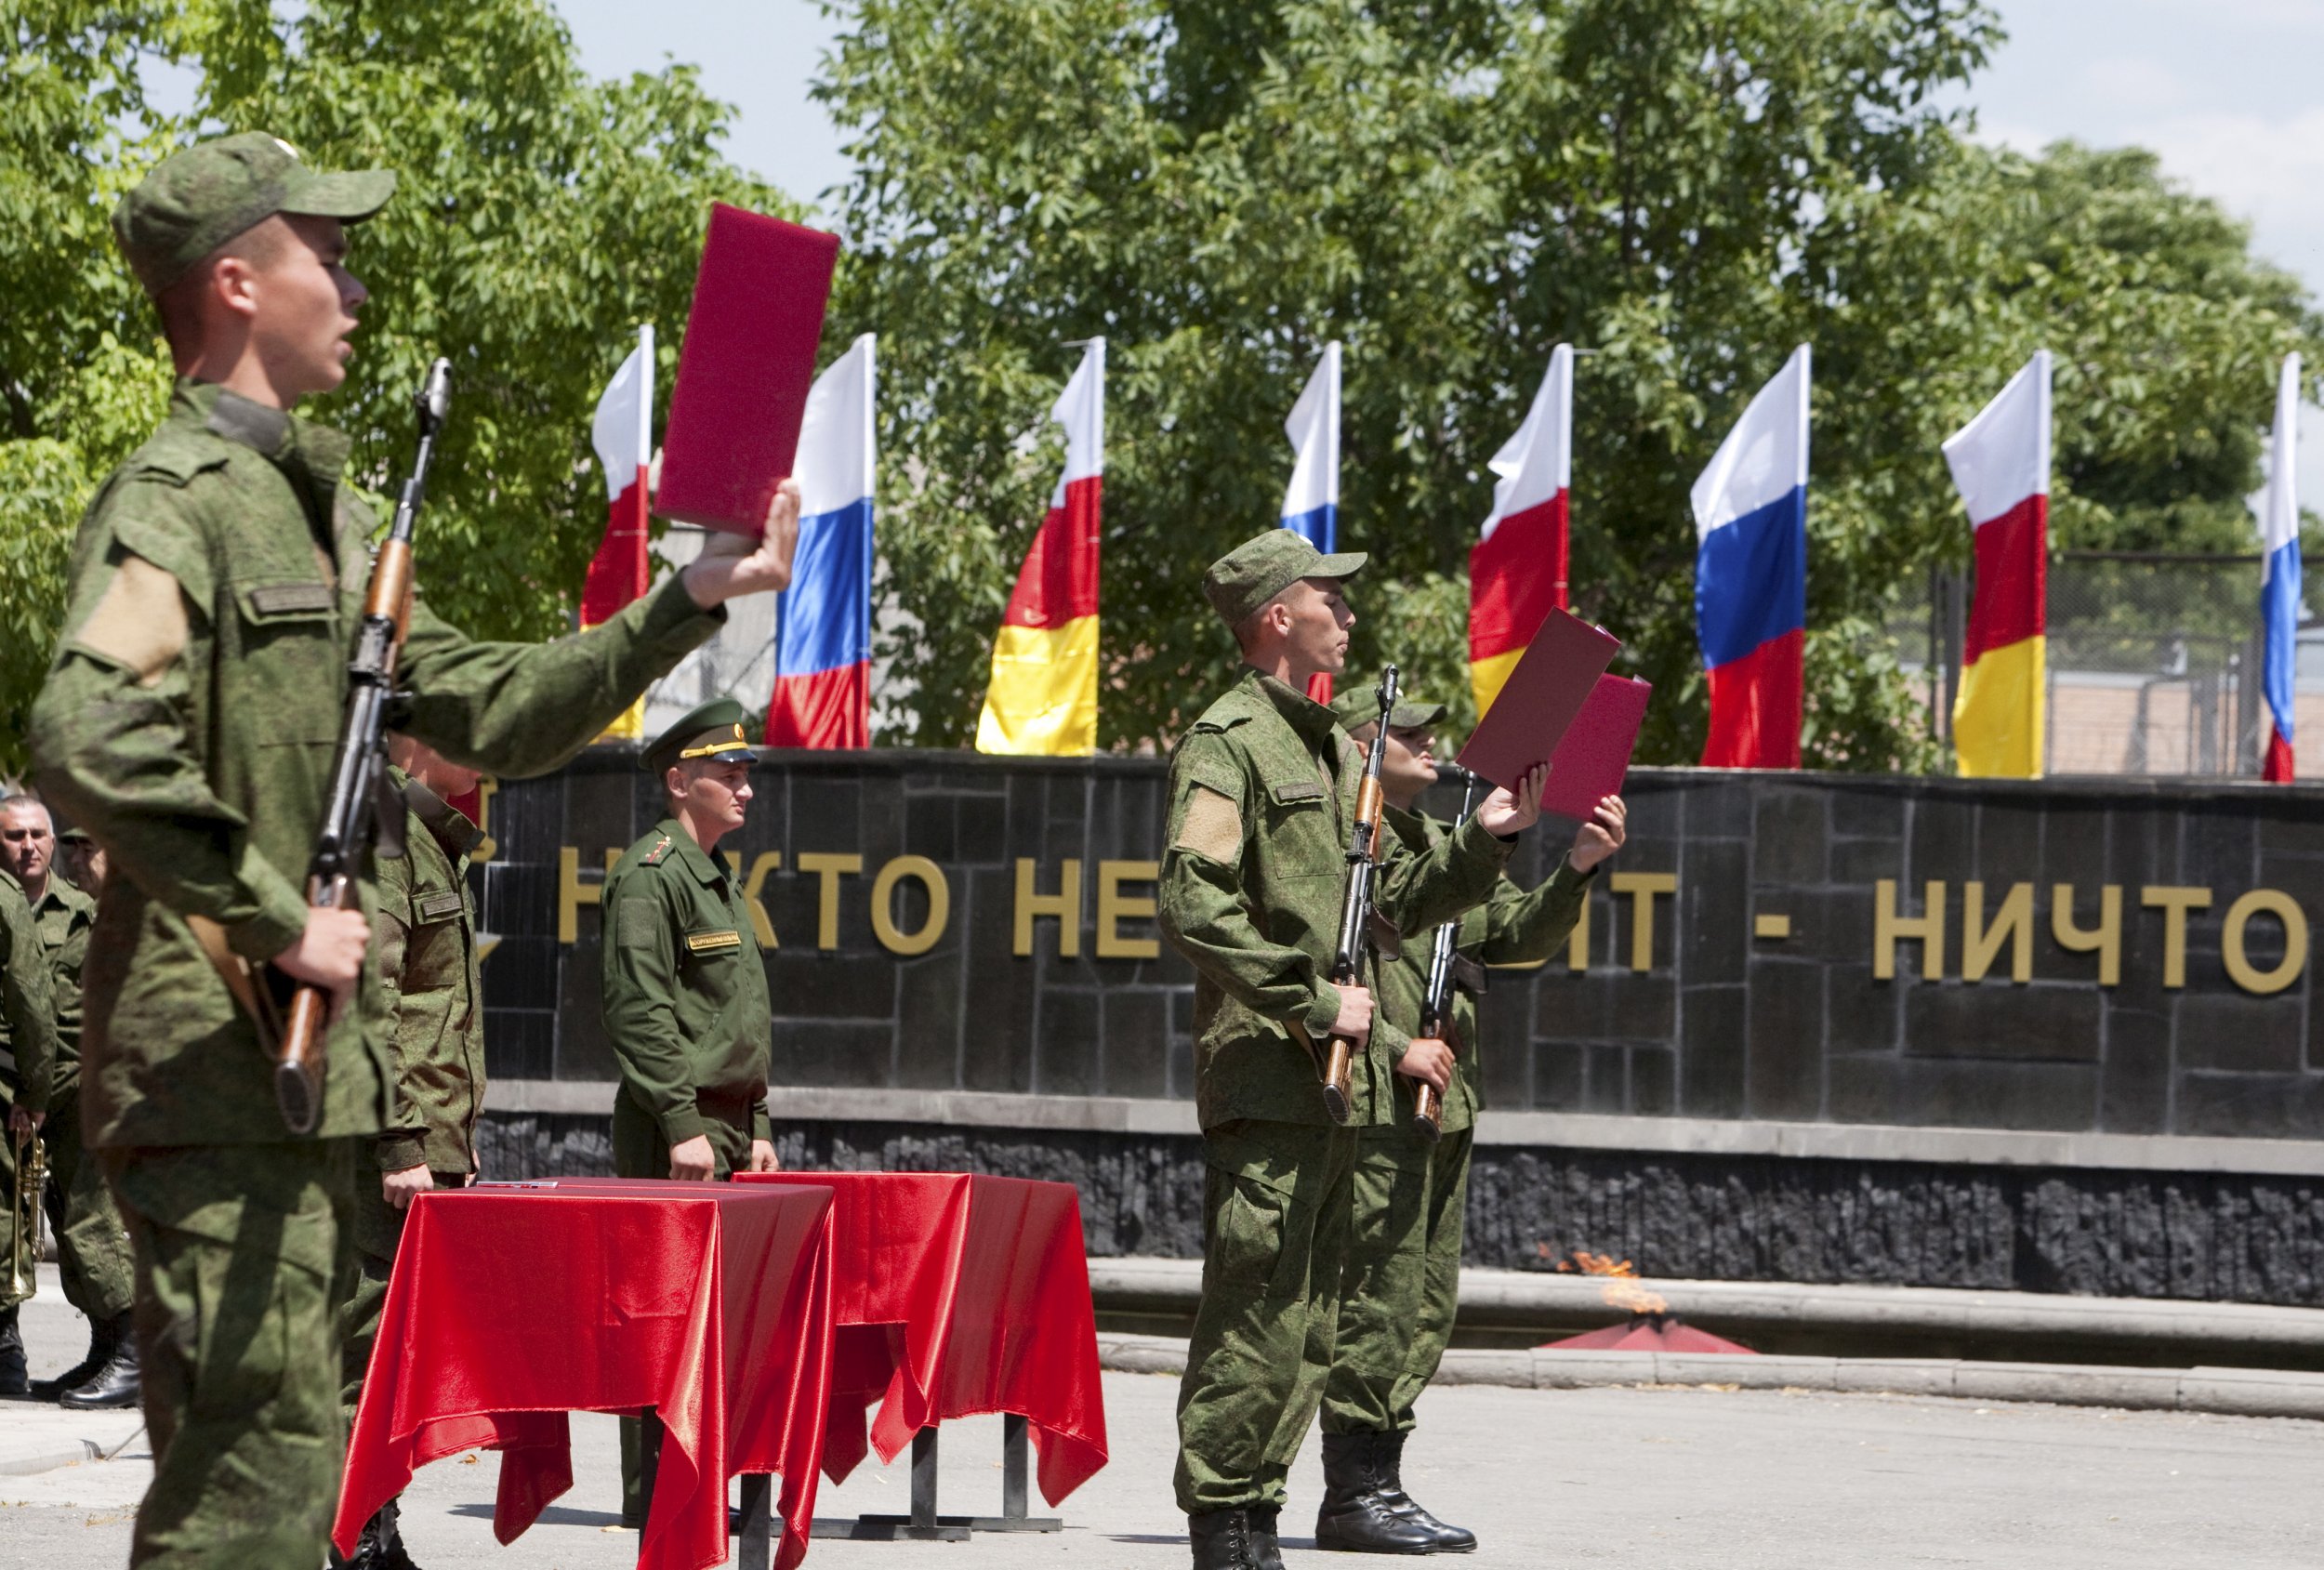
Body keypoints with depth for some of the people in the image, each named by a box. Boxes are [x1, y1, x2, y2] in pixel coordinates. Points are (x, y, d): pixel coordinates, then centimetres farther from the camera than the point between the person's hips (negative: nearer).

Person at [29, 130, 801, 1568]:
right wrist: (277, 921, -23)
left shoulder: (320, 505, 19)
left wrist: (690, 602, 18)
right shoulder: (175, 499, -12)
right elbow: (87, 741, -28)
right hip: (217, 1064, -10)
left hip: (315, 1062, 10)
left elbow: (488, 713, 23)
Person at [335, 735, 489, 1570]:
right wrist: (400, 1144, -22)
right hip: (388, 1148, -10)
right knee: (372, 1328, -9)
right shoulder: (380, 841, -13)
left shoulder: (436, 845, 20)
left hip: (428, 1142, 10)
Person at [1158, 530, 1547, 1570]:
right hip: (1266, 1079, -9)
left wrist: (1484, 841, 13)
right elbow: (1192, 907, -18)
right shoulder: (1228, 743, -8)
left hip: (1342, 1077, 9)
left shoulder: (1334, 750, 21)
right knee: (1256, 1319, -9)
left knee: (1307, 1328, 10)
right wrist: (1313, 998, -17)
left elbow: (1389, 905, 27)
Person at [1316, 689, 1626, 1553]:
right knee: (1379, 1294, -11)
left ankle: (1378, 1483, 15)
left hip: (1446, 1103, 9)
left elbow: (1519, 936, 16)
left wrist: (1576, 870, 1)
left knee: (1426, 1304, 10)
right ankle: (1355, 1492, -8)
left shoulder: (1442, 843, 22)